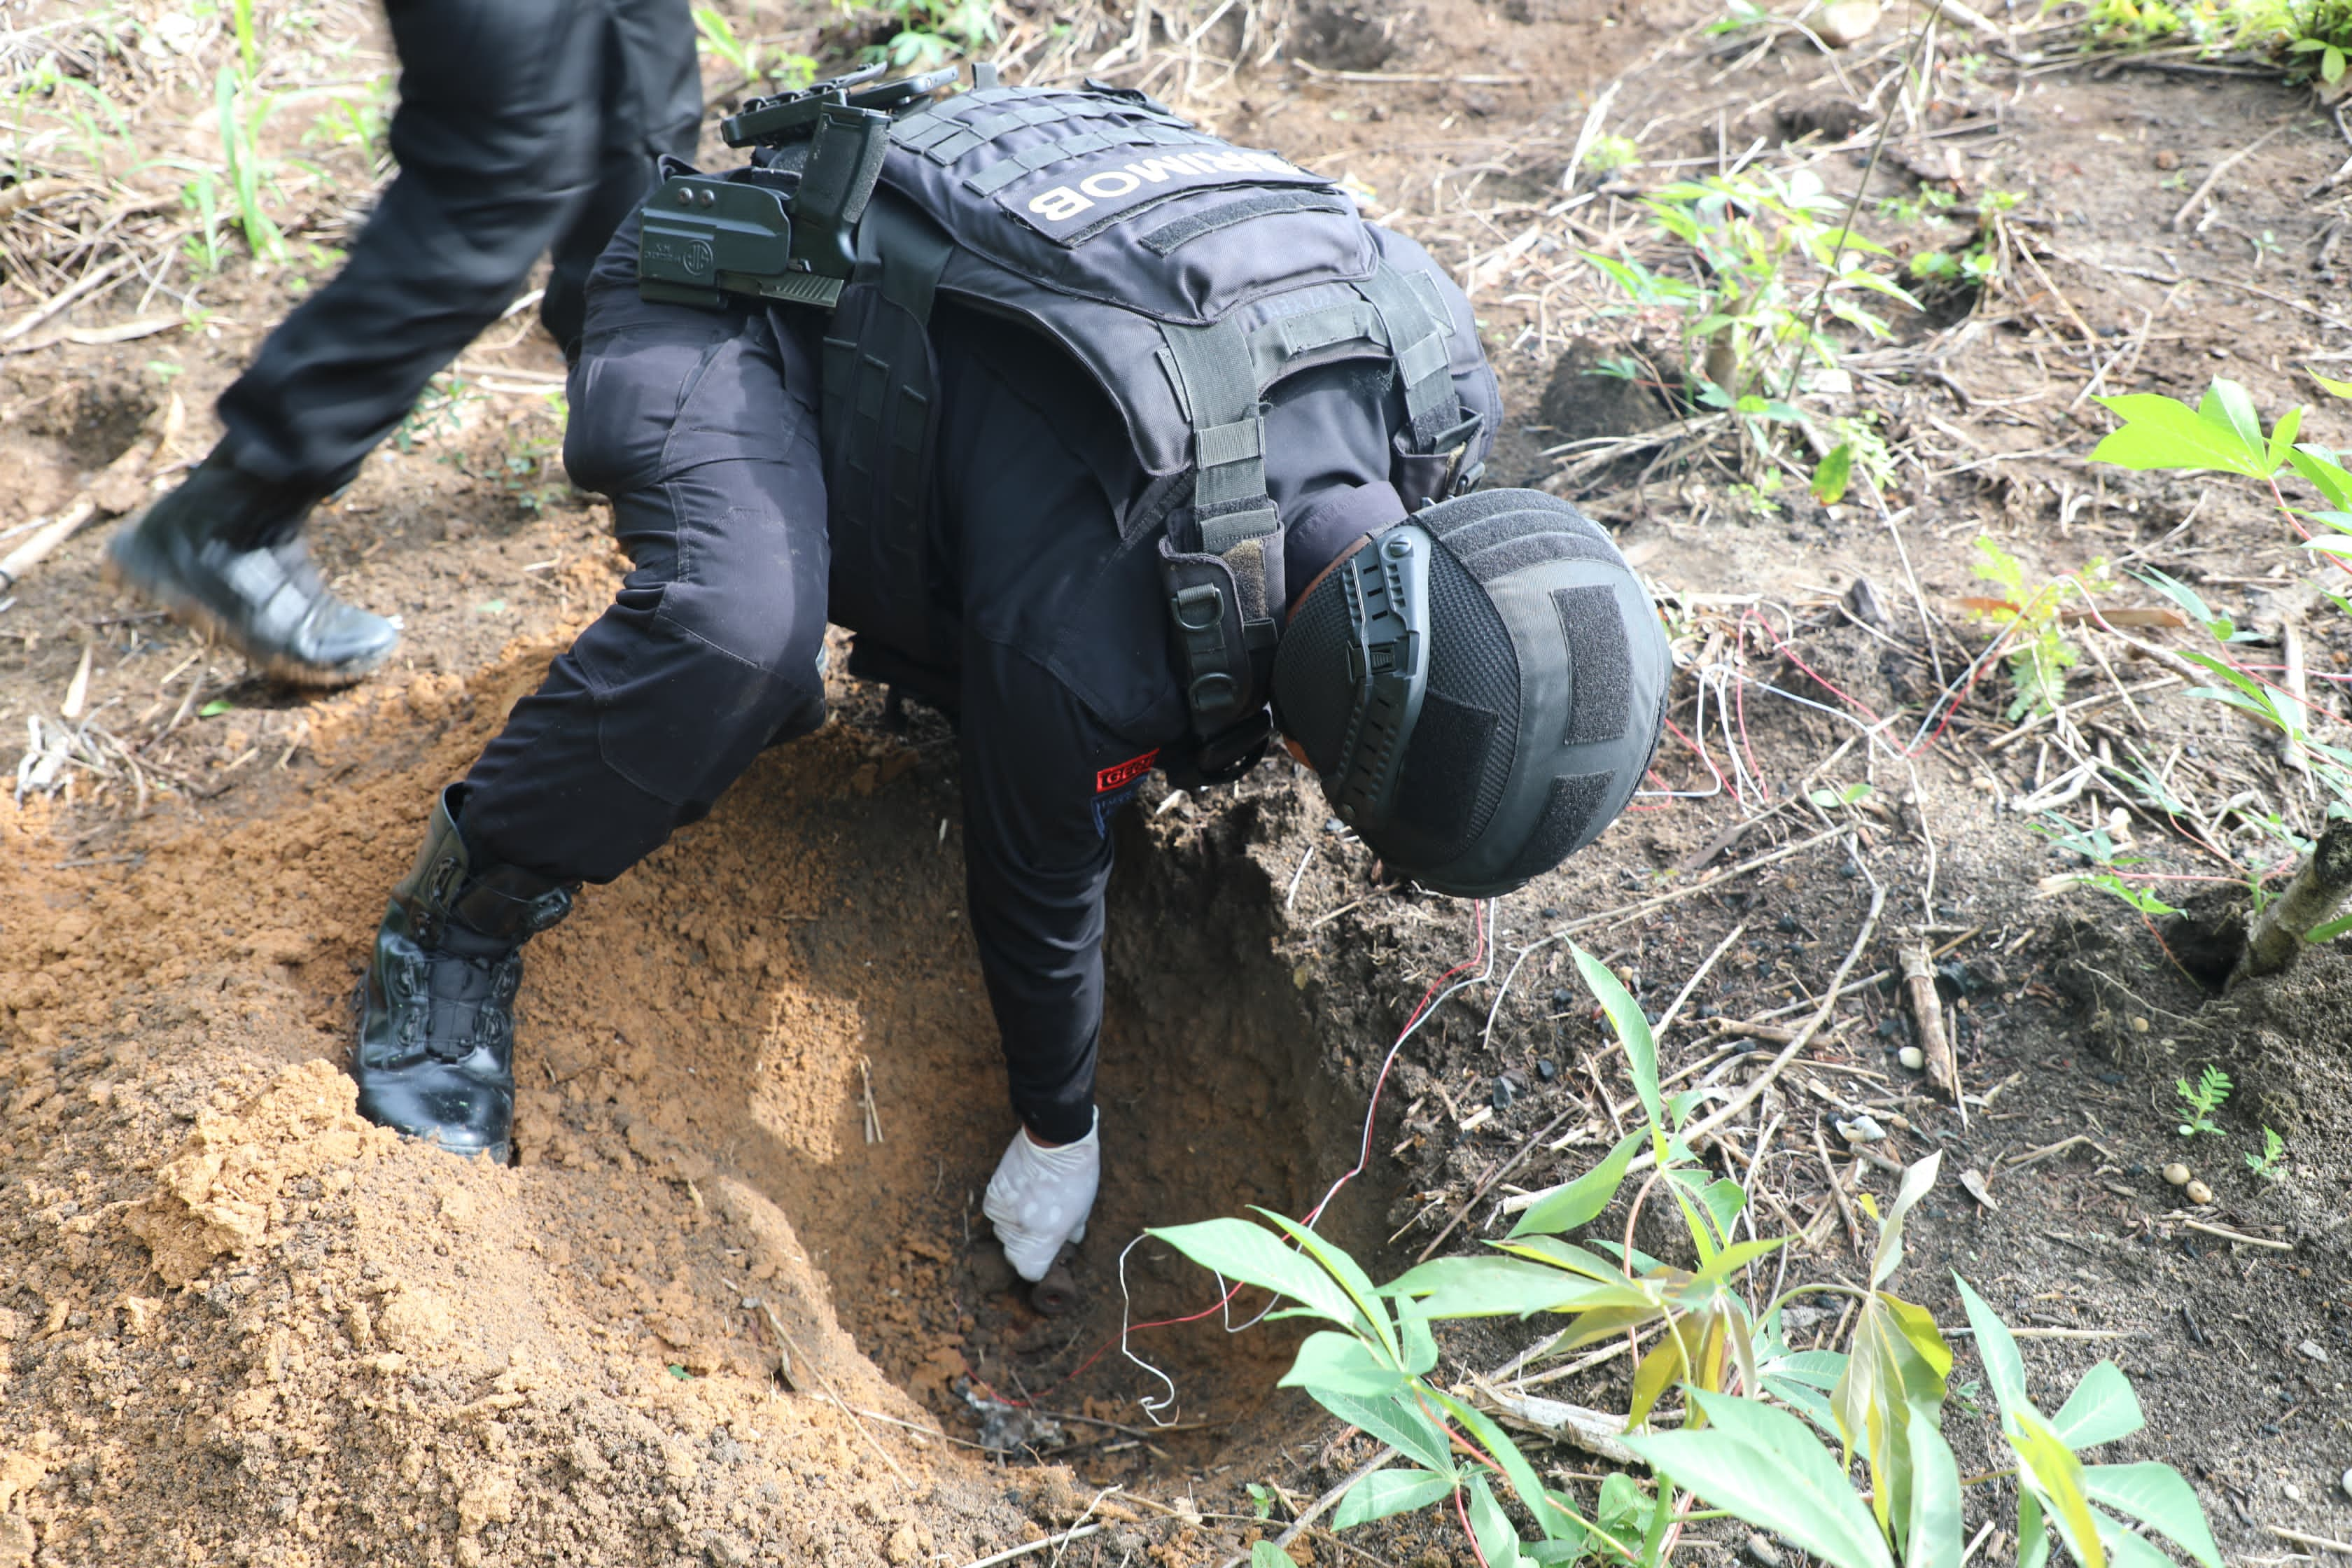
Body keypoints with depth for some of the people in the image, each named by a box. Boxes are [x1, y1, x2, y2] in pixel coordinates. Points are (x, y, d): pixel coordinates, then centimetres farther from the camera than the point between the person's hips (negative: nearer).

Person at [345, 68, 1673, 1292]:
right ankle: (460, 929, -14)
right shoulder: (1092, 633, -36)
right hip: (730, 308, -7)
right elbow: (1042, 890, -18)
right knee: (739, 634, -37)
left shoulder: (1432, 395, -18)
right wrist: (1058, 1132, 0)